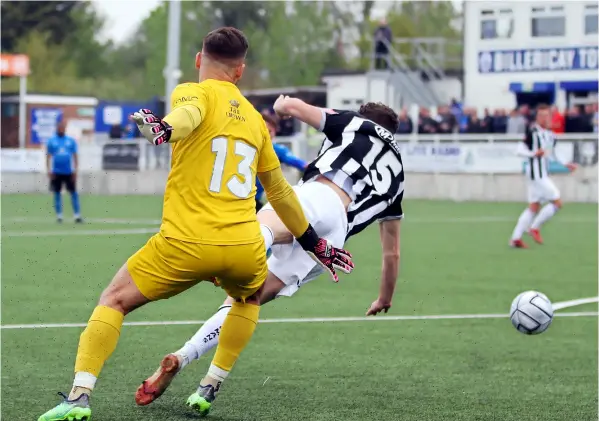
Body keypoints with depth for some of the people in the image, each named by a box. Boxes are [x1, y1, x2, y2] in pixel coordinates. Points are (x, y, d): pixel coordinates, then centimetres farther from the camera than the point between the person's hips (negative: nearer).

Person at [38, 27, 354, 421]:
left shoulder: (192, 92, 4)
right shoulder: (254, 118, 19)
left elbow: (190, 114, -23)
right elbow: (280, 191, 27)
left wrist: (163, 129, -46)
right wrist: (315, 244, 39)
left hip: (185, 243, -4)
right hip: (244, 248, 4)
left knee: (114, 301, 9)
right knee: (249, 299, 36)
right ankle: (210, 388, 27)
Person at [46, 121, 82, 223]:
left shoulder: (71, 141, 6)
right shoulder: (51, 141, 5)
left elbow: (75, 156, 9)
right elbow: (48, 156, 6)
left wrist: (75, 170, 1)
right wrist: (49, 170, -2)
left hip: (68, 172, 0)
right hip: (57, 172, 0)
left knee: (74, 193, -3)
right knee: (57, 194, 3)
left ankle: (77, 215, -1)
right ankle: (59, 216, 9)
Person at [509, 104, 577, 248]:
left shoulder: (550, 135, 13)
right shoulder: (533, 132, -12)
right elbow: (520, 150, -14)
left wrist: (565, 165, 18)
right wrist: (534, 153, -29)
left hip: (543, 174, 9)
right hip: (536, 173, -9)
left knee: (534, 207, 10)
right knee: (557, 203, -10)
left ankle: (516, 238, 12)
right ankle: (535, 228, 0)